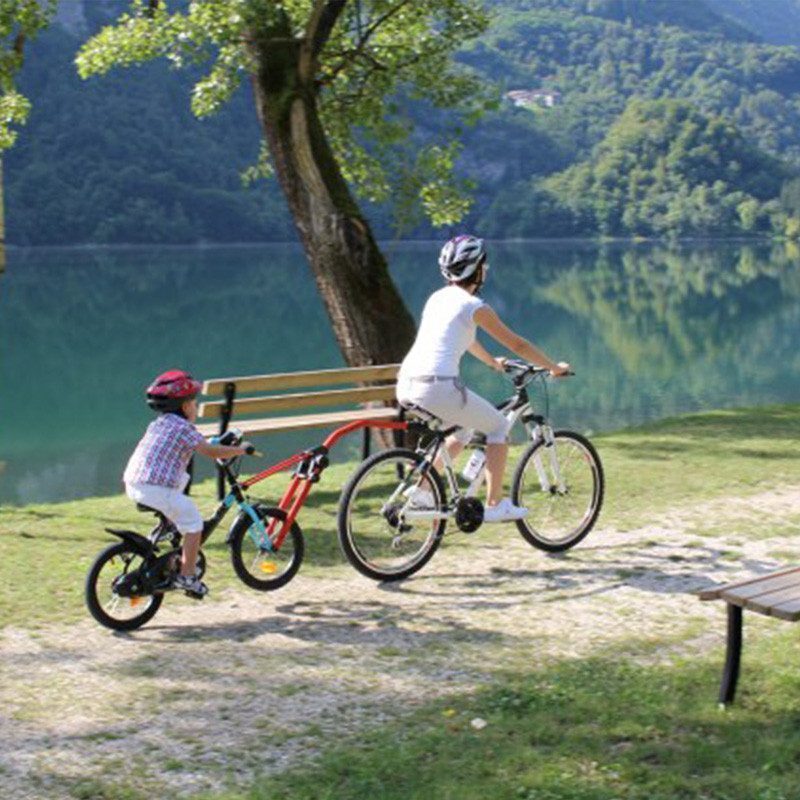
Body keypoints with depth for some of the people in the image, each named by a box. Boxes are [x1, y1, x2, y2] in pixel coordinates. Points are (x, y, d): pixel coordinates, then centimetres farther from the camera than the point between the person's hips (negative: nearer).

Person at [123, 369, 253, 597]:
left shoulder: (157, 424, 20)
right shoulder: (183, 427, -4)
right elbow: (211, 451, -8)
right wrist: (240, 450, 5)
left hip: (133, 483, 8)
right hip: (157, 489, -8)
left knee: (183, 477, 30)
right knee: (193, 523, 4)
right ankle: (186, 576, 2)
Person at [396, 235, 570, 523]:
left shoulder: (438, 298, 19)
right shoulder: (475, 307, -3)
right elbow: (517, 345, 5)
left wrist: (492, 362, 51)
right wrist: (554, 367, 18)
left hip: (406, 385, 8)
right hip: (438, 387, -8)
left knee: (466, 427, 29)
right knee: (499, 426, 13)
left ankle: (423, 487, 23)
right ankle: (494, 505, 13)